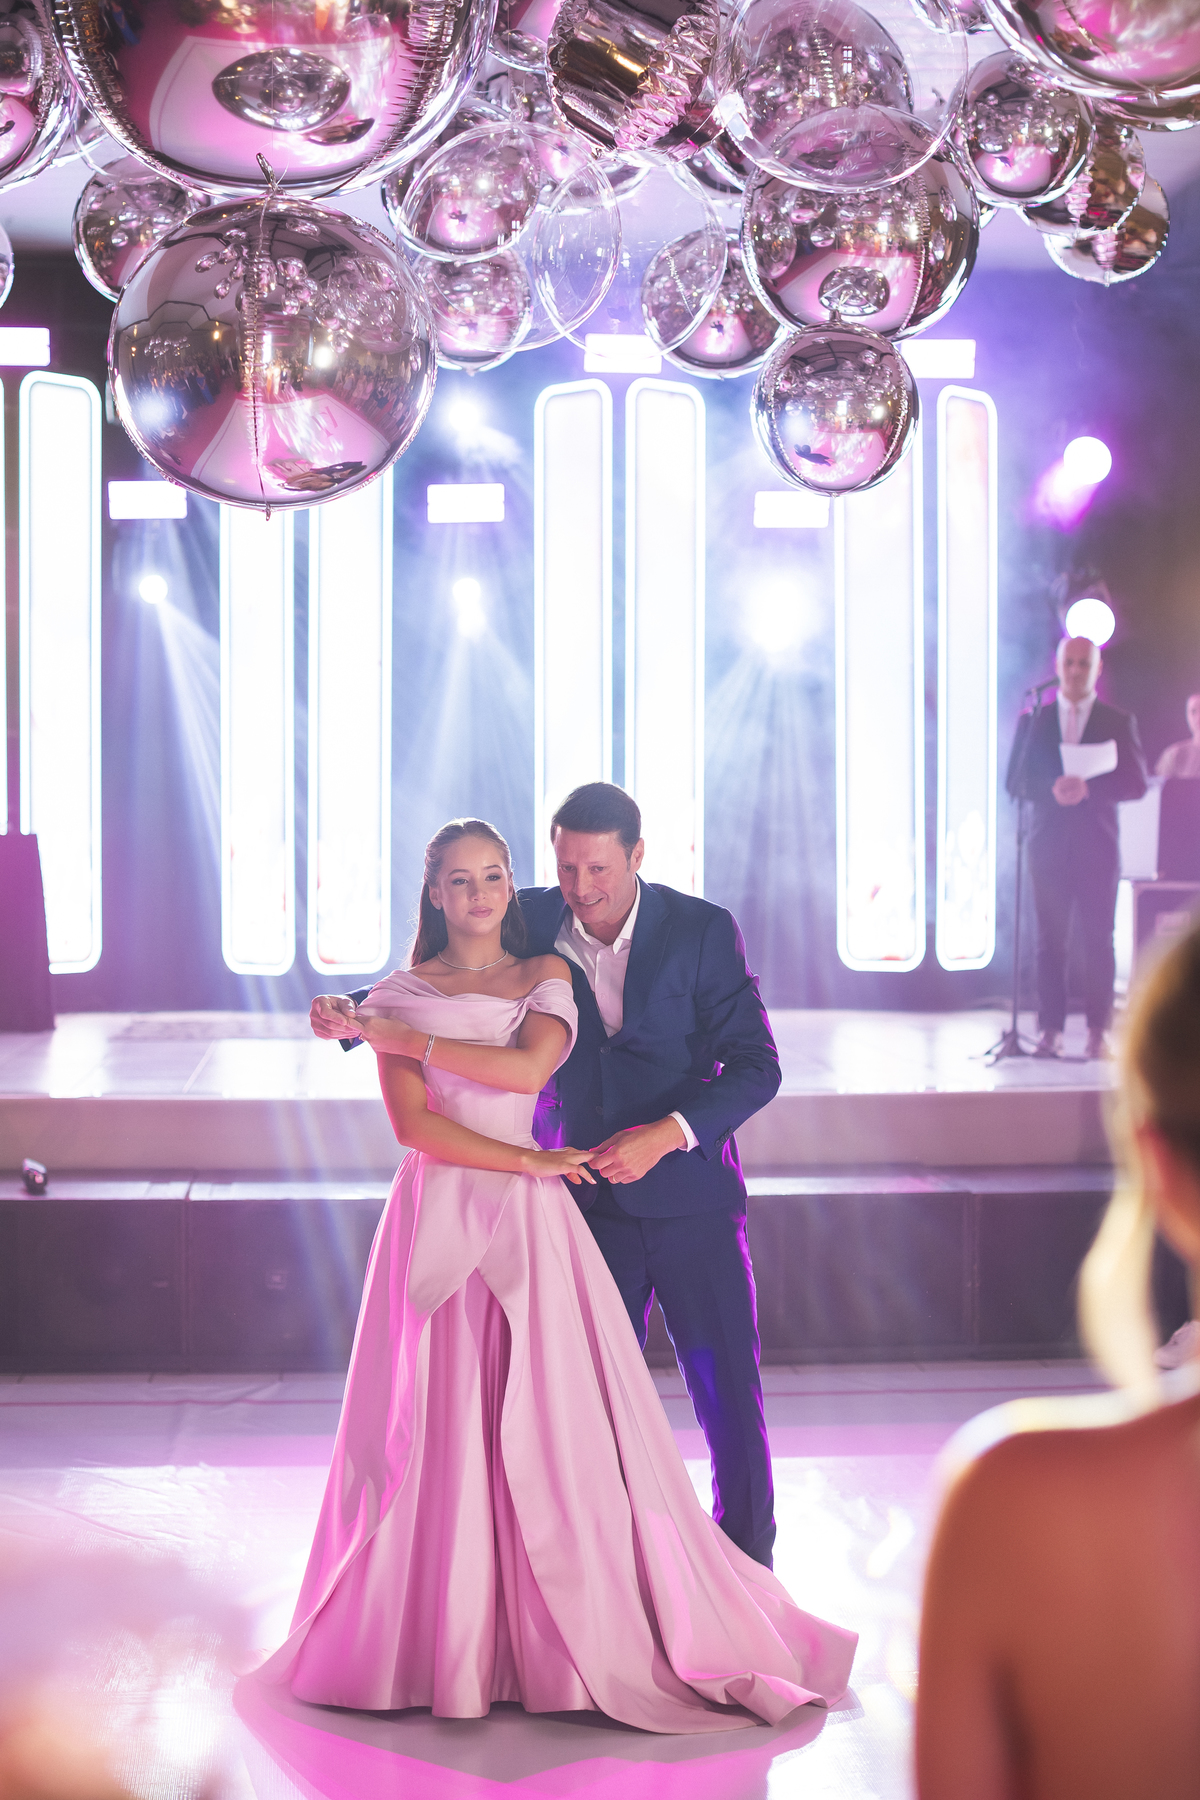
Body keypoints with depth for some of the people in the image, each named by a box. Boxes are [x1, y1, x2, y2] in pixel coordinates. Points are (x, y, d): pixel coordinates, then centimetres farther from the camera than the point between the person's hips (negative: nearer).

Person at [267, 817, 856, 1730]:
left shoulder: (547, 975, 10)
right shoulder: (399, 995, 6)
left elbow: (529, 1068, -9)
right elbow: (413, 1123, -5)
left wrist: (411, 1040, -6)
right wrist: (526, 1161, -10)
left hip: (533, 1226, 1)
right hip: (440, 1220, -1)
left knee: (557, 1417, -3)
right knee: (438, 1426, -1)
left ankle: (591, 1635, 7)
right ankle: (437, 1638, 9)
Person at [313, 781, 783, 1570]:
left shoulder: (704, 931, -9)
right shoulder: (533, 923, -2)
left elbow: (756, 1066, -11)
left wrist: (671, 1132, -25)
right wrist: (351, 1014, -11)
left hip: (692, 1202, -2)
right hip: (587, 1203, 2)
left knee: (730, 1395, 5)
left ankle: (749, 1567, 24)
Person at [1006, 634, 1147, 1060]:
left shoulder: (1119, 722, 7)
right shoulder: (1034, 720, 10)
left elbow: (1136, 782, -1)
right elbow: (1016, 781, 5)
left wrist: (1088, 788, -17)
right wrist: (1052, 790, -14)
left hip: (1097, 846, -1)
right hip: (1049, 844, 1)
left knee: (1098, 940, -2)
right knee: (1050, 940, 0)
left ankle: (1098, 1030, 1)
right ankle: (1051, 1029, 2)